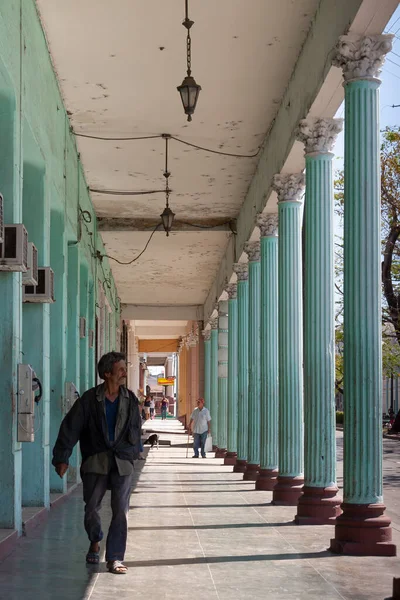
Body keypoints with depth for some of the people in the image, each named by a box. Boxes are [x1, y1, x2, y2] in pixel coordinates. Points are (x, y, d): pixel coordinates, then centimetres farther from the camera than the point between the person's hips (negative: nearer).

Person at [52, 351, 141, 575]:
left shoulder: (131, 400, 5)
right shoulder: (90, 399, -4)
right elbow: (70, 428, -4)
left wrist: (132, 453, 13)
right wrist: (62, 458, -7)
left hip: (122, 462, 1)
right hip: (95, 461, -1)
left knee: (121, 511, -5)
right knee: (91, 508, 8)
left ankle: (115, 558, 0)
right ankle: (95, 542, 36)